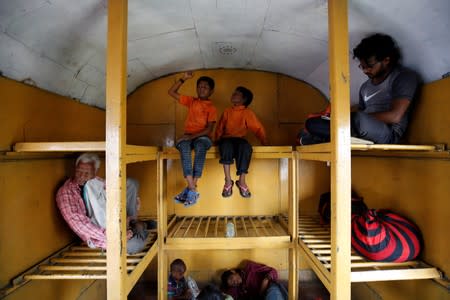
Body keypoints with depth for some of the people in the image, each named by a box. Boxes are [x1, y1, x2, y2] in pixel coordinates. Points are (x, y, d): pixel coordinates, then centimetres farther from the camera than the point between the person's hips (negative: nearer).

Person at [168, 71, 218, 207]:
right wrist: (183, 79, 8)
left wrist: (193, 136, -20)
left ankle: (190, 189, -36)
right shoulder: (191, 101, 16)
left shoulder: (212, 108, 4)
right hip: (187, 136, 3)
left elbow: (209, 129, -8)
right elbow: (171, 92, 16)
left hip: (202, 137, -2)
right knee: (184, 148, -34)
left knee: (200, 148, -39)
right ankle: (193, 190, -39)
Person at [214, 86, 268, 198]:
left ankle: (242, 181, -26)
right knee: (226, 145, -37)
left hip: (239, 139, -1)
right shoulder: (227, 111, 14)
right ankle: (228, 181, -31)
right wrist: (217, 140, 5)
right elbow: (219, 128, 17)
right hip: (226, 139, 1)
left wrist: (264, 142, -4)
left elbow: (258, 128, 5)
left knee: (246, 147, -37)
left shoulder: (248, 113, 7)